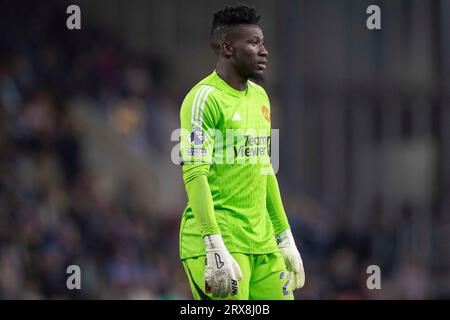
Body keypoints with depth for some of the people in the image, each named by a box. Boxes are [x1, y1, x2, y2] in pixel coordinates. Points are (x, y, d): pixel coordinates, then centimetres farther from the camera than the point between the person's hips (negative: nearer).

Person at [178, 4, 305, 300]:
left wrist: (285, 239, 22)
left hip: (262, 242, 8)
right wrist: (215, 248, -25)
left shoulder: (260, 97, 17)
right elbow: (195, 174, -17)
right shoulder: (205, 98, -10)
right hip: (220, 239, -8)